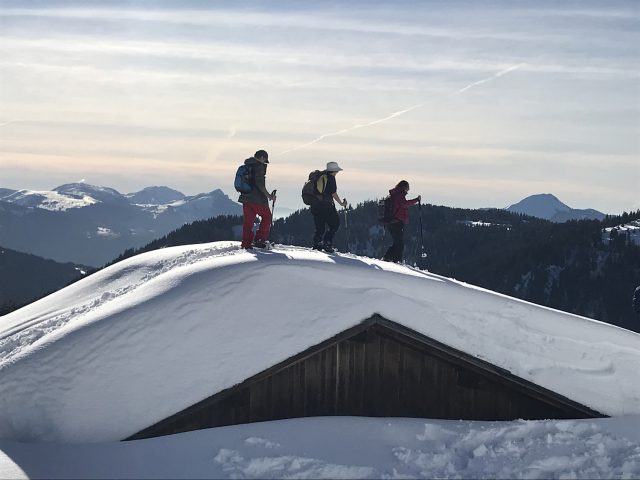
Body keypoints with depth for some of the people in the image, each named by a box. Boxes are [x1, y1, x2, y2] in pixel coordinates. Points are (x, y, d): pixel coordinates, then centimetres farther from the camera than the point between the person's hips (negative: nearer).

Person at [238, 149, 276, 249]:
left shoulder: (245, 166, 15)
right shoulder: (259, 166, -10)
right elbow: (259, 183, -20)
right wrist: (268, 195, -17)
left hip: (245, 197, 7)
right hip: (257, 198, -7)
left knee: (248, 220, 10)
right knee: (267, 216, 9)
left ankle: (246, 243, 6)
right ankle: (260, 239, 1)